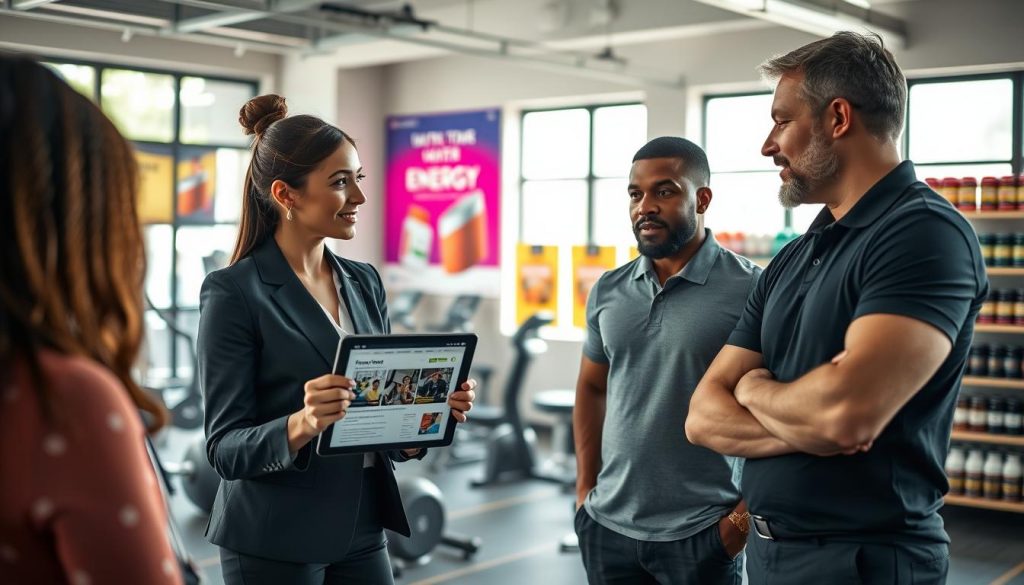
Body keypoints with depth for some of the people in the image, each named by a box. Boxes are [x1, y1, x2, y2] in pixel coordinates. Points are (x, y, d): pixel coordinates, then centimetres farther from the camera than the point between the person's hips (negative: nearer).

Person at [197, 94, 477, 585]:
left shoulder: (364, 282, 7)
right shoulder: (233, 292, -11)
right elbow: (225, 448, -13)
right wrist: (301, 424, -30)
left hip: (361, 535, 6)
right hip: (274, 545, -5)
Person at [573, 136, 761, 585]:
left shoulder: (749, 289, -10)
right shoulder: (607, 291, 6)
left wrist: (745, 516, -9)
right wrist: (584, 489, 9)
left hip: (702, 534, -4)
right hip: (608, 527, 5)